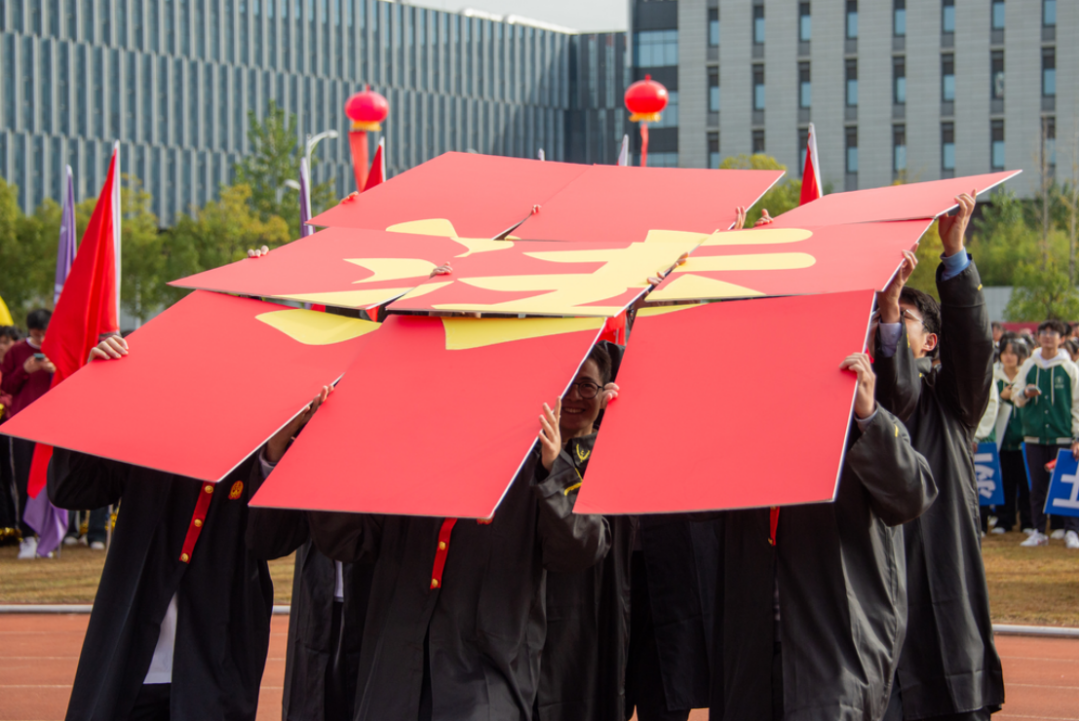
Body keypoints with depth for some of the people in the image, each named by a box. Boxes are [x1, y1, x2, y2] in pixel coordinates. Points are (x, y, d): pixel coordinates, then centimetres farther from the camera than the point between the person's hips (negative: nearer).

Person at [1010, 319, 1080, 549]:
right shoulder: (1028, 366, 8)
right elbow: (1016, 397, 13)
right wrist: (1025, 394, -11)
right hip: (1034, 435, 3)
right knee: (1038, 486, 6)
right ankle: (1039, 531, 13)